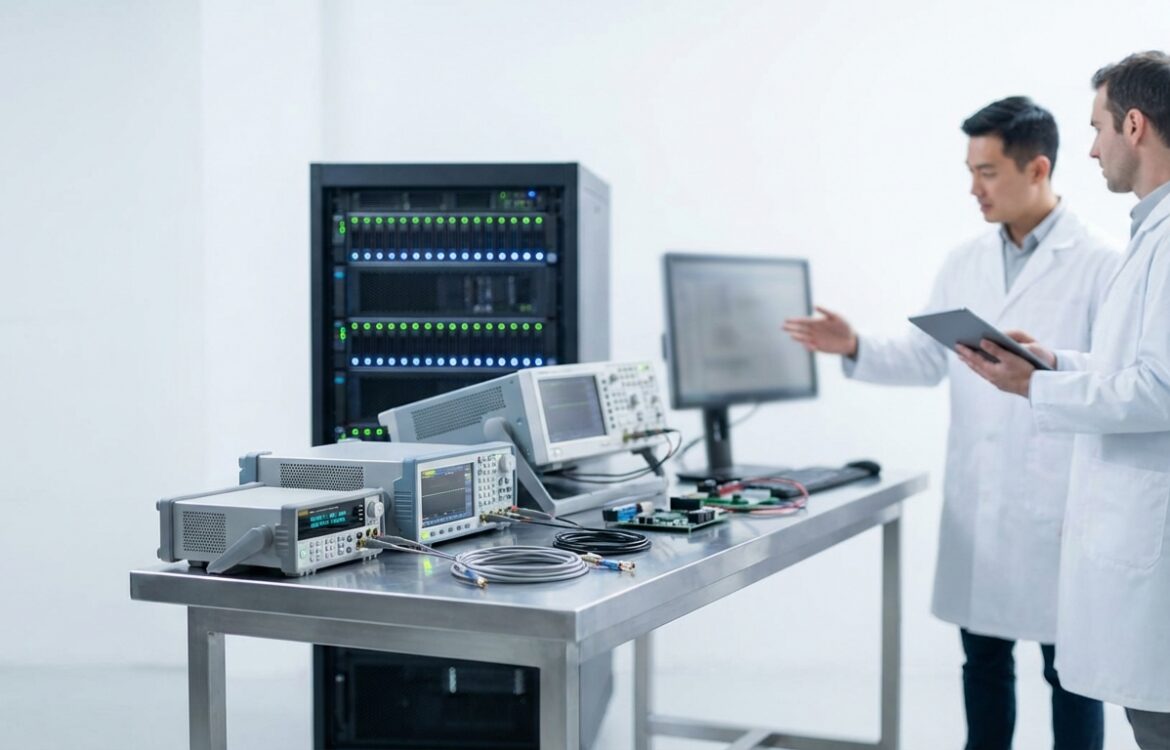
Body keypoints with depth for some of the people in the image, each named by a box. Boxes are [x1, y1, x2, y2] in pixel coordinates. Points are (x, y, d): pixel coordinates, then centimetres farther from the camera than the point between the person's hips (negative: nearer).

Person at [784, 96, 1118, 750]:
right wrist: (856, 348, -1)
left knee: (1070, 665, 6)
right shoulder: (964, 264, 10)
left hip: (1059, 505, -5)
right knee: (984, 654, 14)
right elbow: (927, 360, 12)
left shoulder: (1099, 264, -8)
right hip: (977, 502, 5)